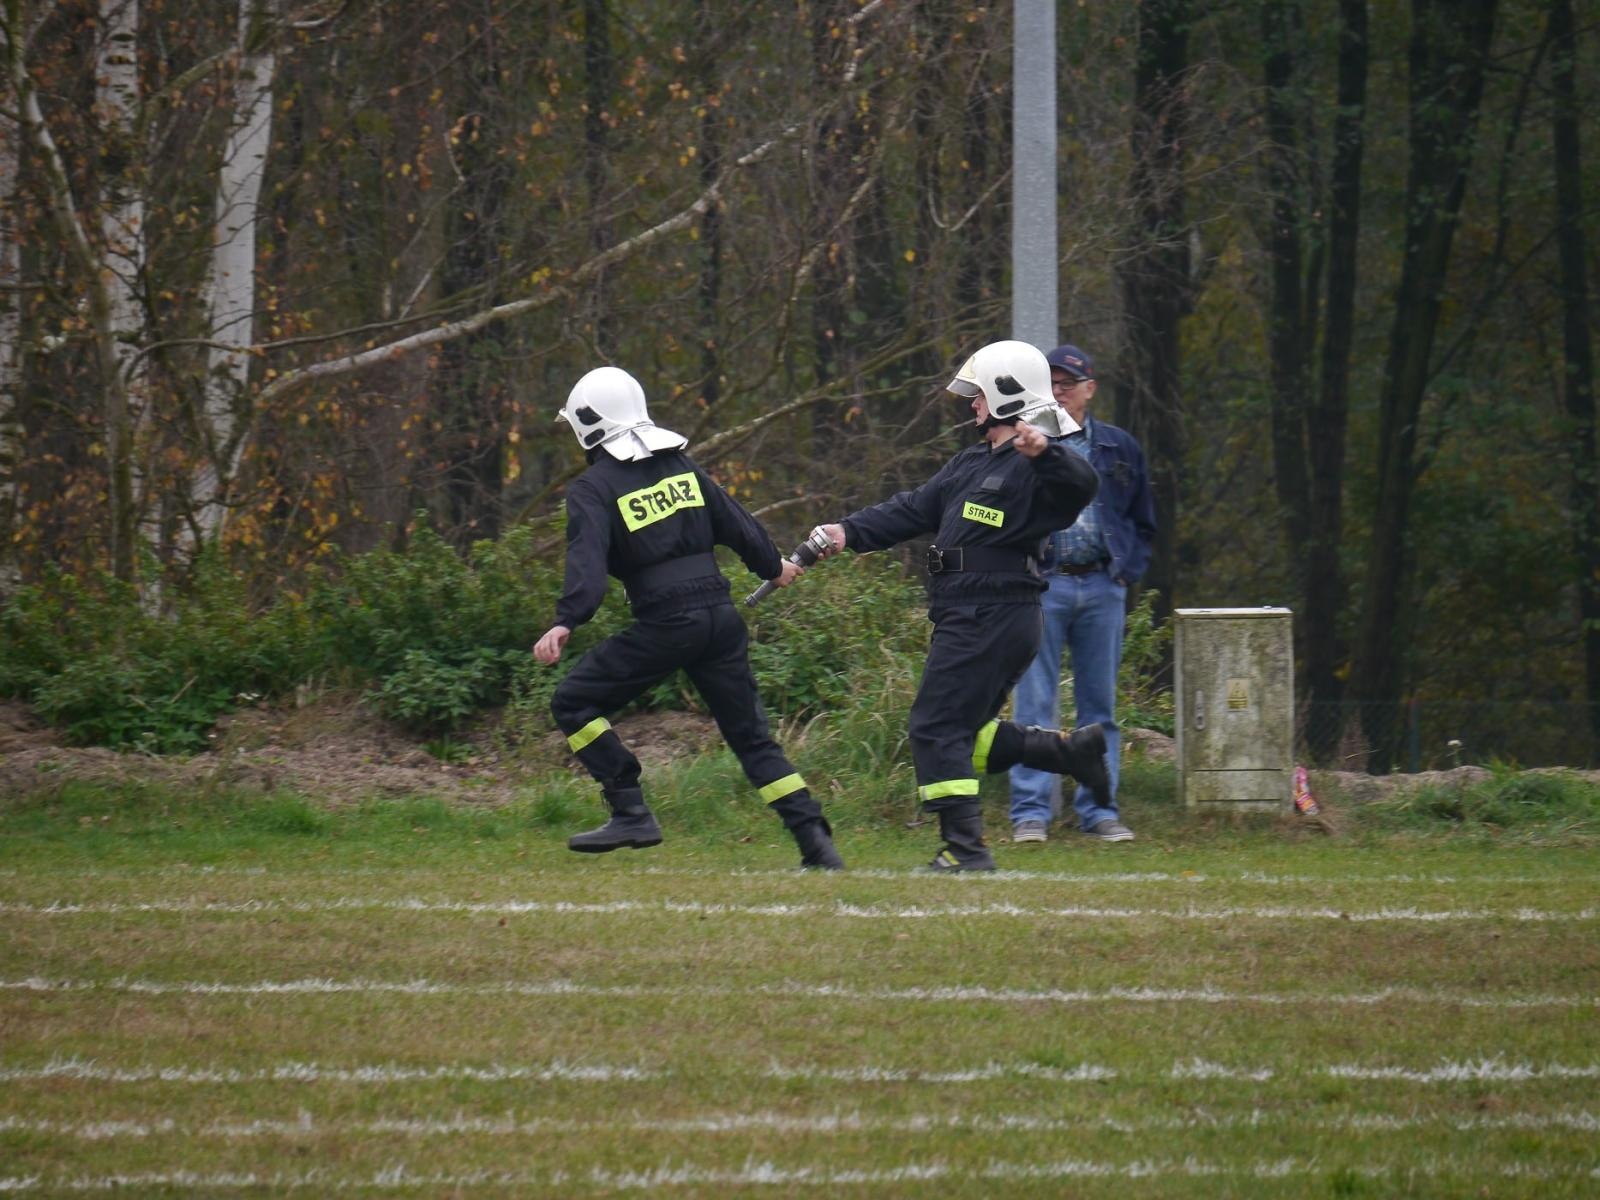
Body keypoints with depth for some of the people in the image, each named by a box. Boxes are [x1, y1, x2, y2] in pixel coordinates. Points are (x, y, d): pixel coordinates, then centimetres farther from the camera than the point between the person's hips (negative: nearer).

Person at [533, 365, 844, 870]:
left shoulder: (594, 487, -4)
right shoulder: (680, 464, 13)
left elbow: (587, 559, -20)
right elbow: (734, 521, 19)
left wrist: (565, 622, -31)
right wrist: (773, 566, 36)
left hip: (664, 624, -6)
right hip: (721, 615, 6)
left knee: (573, 703, 7)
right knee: (751, 734, 13)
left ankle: (631, 814, -2)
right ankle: (817, 842, 4)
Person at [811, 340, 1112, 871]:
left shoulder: (1037, 466, -11)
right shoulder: (973, 463, 20)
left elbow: (1082, 487, -32)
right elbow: (915, 509, 20)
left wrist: (1044, 453, -51)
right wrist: (850, 533, 9)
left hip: (993, 621, -10)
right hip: (971, 621, 10)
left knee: (938, 728, -9)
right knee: (964, 730, 16)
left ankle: (965, 848, -8)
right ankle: (1071, 750, 18)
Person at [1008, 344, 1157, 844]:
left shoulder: (1119, 449, 12)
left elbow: (1143, 521, 18)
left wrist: (1127, 571, 6)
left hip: (1102, 589, 3)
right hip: (1041, 586, -3)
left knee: (1100, 705, 6)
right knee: (1034, 704, -5)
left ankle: (1099, 810, 11)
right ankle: (1030, 812, -3)